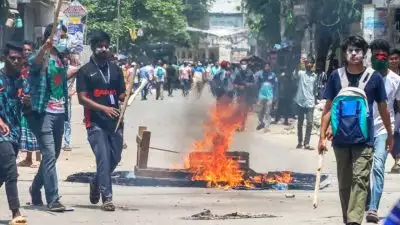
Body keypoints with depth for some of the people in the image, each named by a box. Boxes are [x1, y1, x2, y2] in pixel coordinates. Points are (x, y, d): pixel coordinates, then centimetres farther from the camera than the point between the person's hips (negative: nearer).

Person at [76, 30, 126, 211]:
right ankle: (107, 198, -10)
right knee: (103, 158, -12)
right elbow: (82, 98, -7)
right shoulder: (85, 71, 0)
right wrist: (104, 108, -20)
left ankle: (96, 183, 37)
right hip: (95, 123, -5)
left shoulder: (116, 70, 14)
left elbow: (121, 95, 15)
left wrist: (127, 97, -10)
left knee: (115, 158, 11)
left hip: (115, 121, 5)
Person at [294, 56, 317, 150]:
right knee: (300, 123, 8)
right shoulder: (301, 73, 1)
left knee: (310, 123, -7)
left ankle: (307, 144, -6)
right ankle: (300, 142, 18)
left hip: (310, 103, 2)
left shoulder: (314, 76, 11)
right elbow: (295, 74, -20)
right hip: (300, 102, -2)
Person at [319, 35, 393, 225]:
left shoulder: (374, 77, -1)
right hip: (340, 139, 3)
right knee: (344, 183, 10)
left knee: (360, 180, -12)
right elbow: (328, 108, 8)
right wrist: (322, 136, 3)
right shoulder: (336, 76, 4)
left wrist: (390, 135, 14)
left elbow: (383, 109, 9)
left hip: (363, 140, -3)